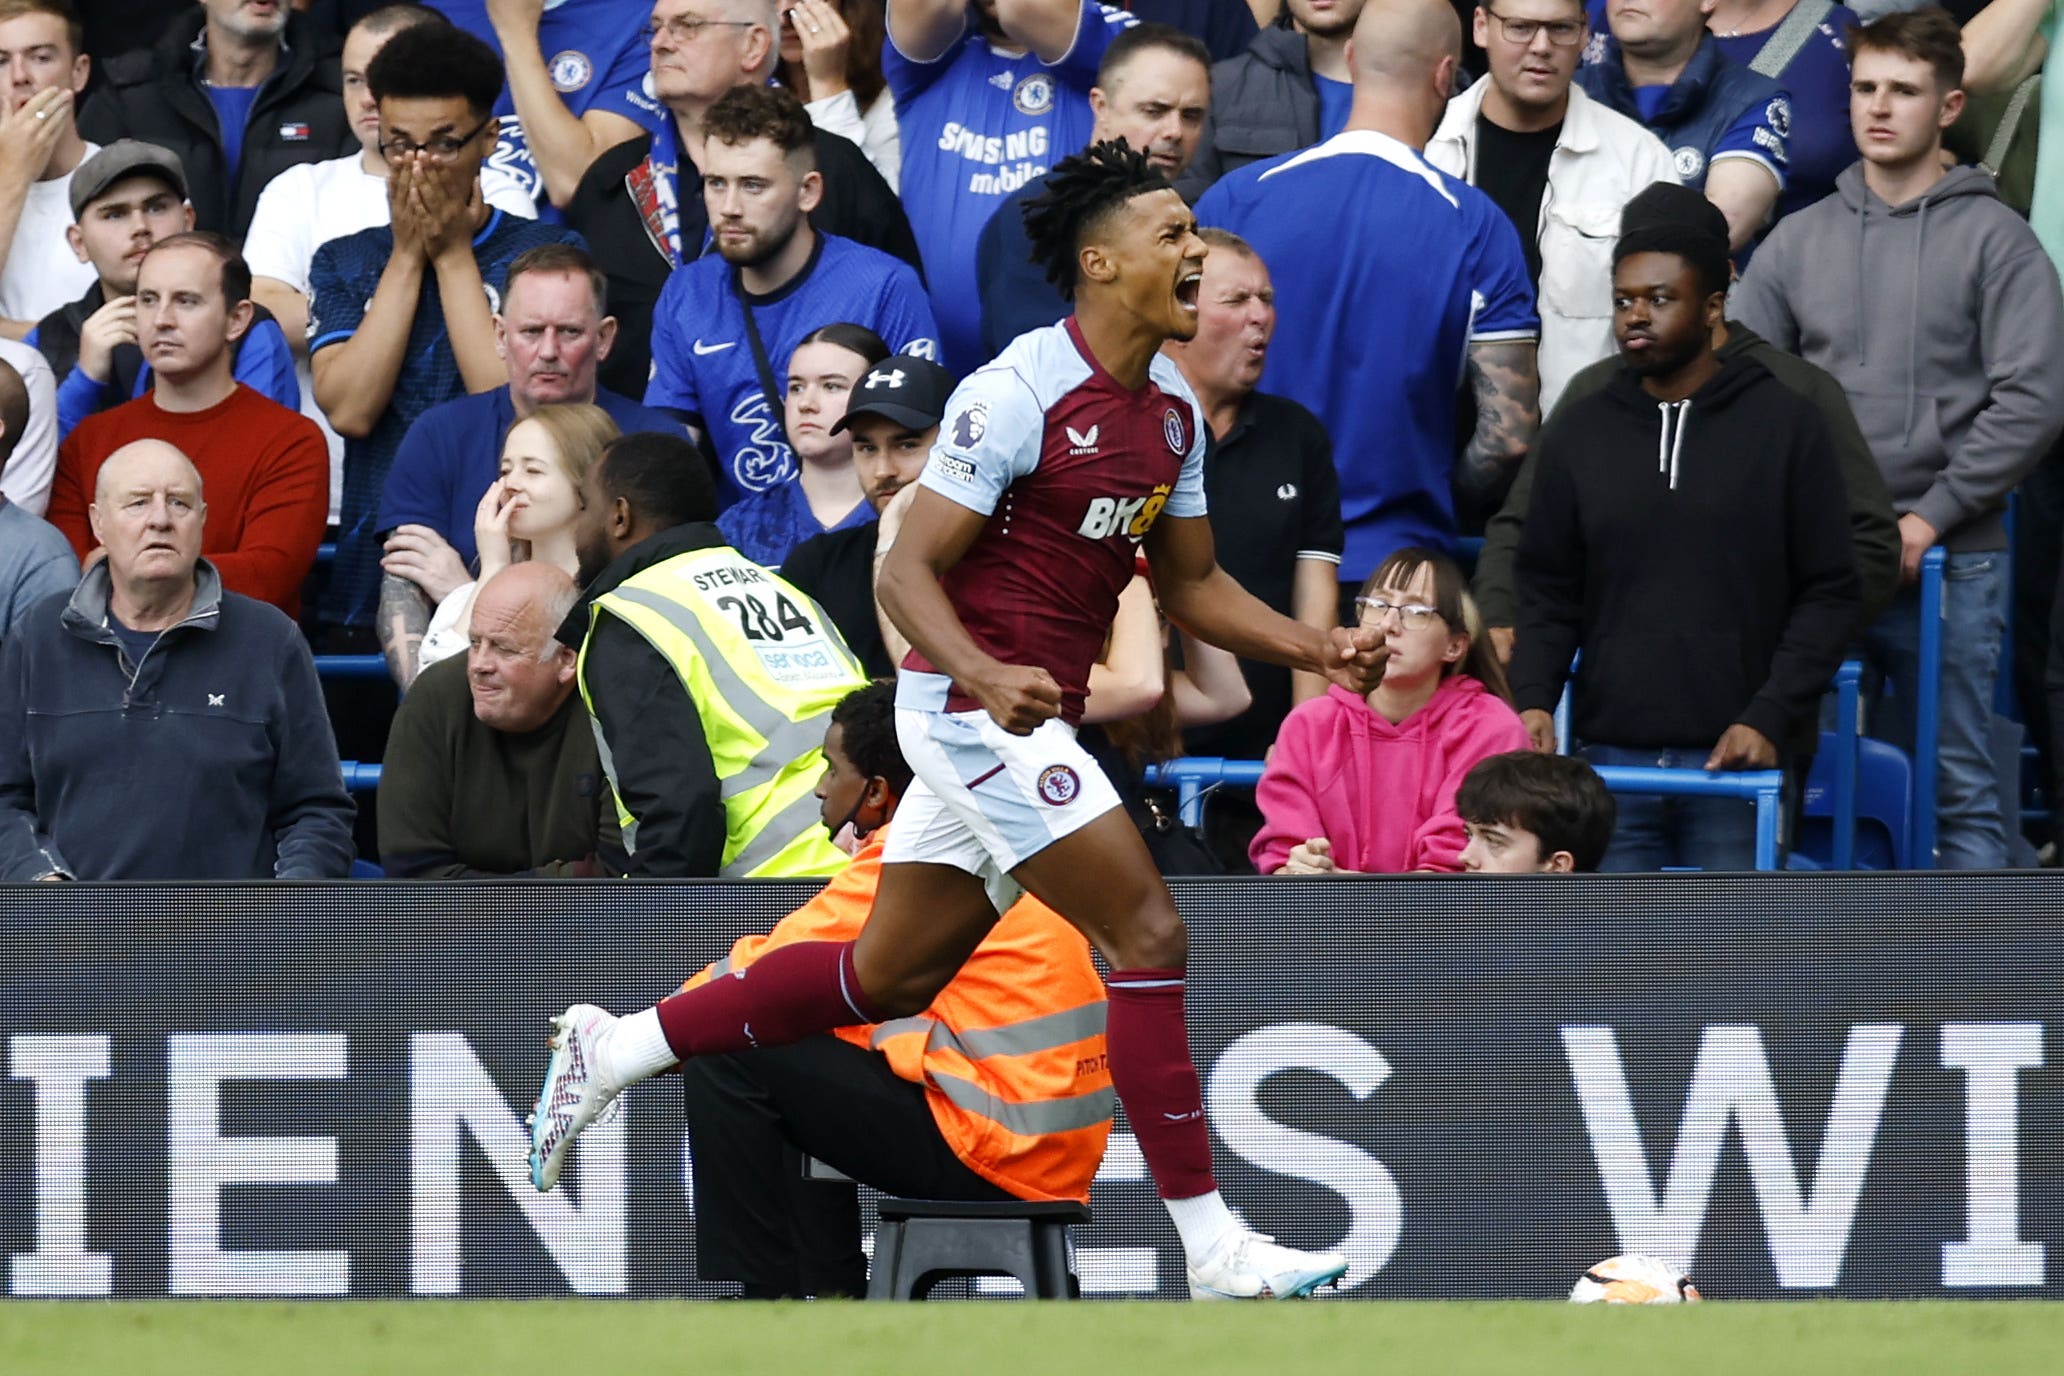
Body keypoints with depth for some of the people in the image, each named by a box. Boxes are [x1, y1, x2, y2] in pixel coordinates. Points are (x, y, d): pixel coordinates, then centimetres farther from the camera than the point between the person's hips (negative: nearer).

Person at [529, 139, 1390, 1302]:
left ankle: (616, 1050, 25)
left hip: (1030, 718, 9)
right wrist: (988, 676, -34)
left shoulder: (1171, 410, 9)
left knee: (890, 976, 14)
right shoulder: (1020, 394, -17)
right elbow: (909, 569, -17)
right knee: (1150, 936, -13)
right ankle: (1214, 1248, -10)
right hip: (975, 710, -9)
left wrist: (1316, 649, 6)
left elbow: (1191, 584, 20)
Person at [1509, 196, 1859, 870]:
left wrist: (1770, 718, -9)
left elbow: (1828, 593, 2)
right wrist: (1532, 696, -3)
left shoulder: (1784, 424, 3)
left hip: (1736, 760, -3)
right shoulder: (1579, 430, 12)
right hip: (1612, 756, 3)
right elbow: (1548, 592, 14)